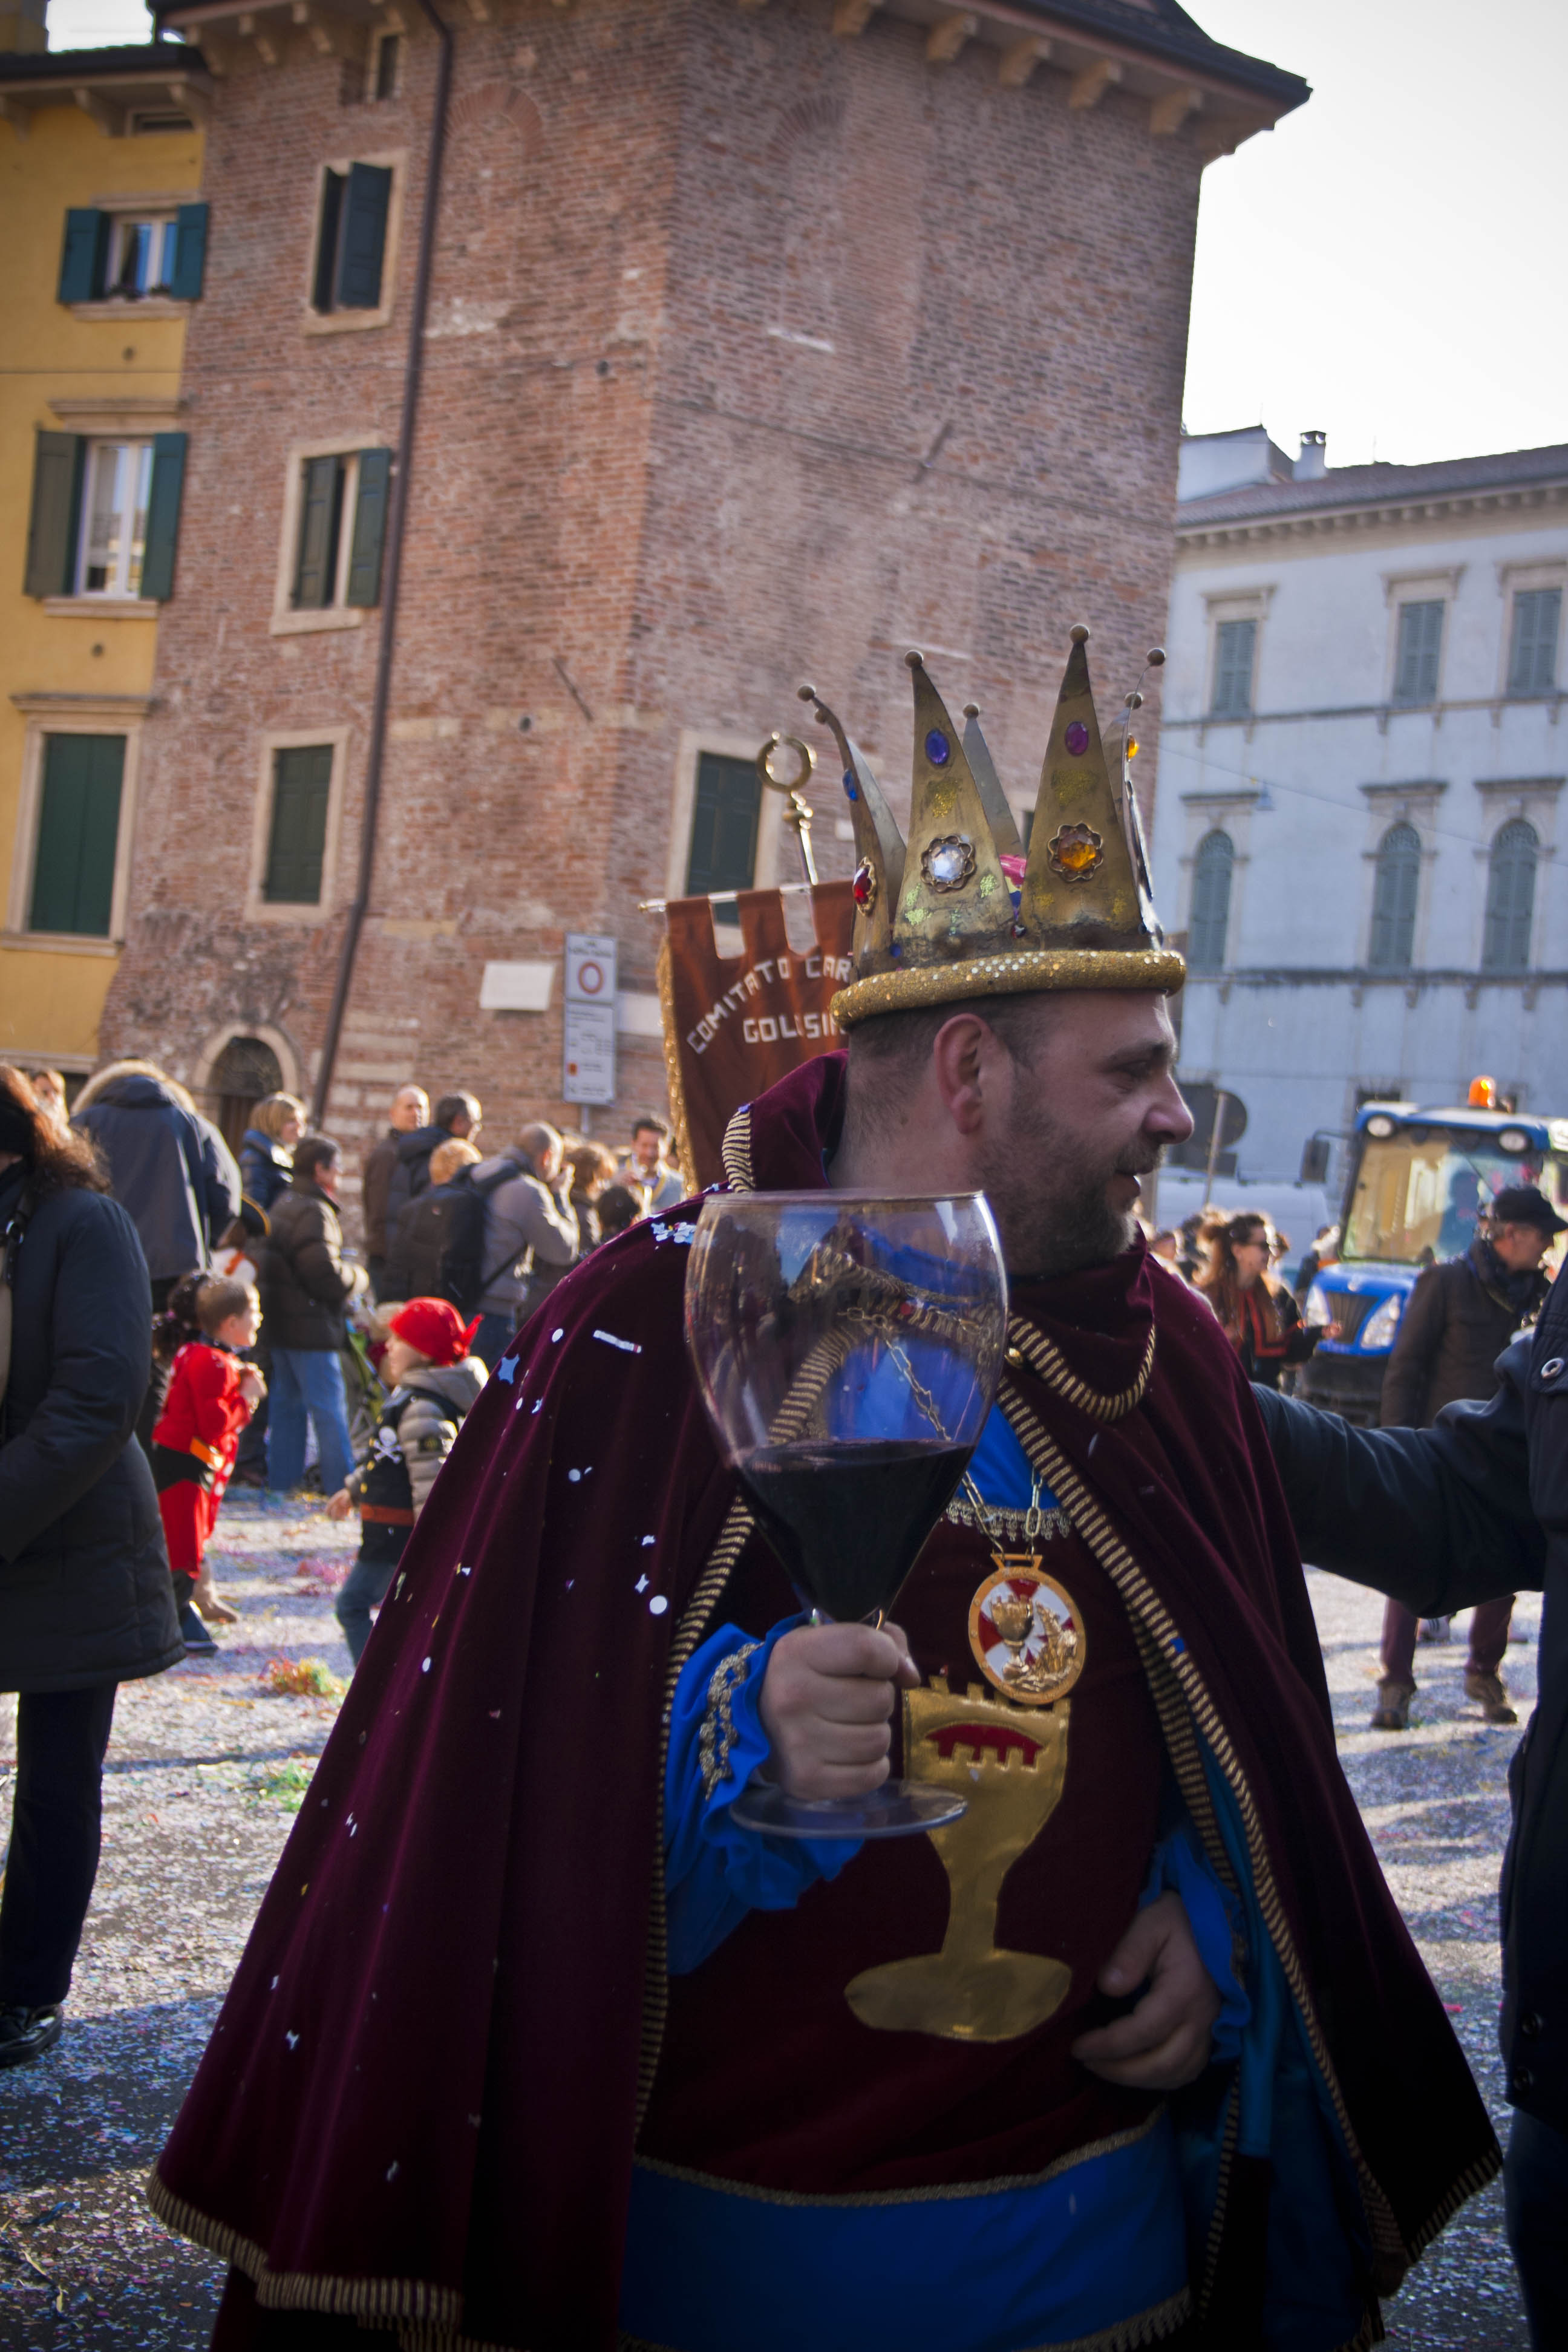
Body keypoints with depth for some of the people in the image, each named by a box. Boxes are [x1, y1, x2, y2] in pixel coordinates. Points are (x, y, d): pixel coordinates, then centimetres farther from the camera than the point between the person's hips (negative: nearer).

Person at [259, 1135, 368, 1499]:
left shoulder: (283, 1204, 13)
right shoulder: (314, 1212, -19)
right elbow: (325, 1274, -25)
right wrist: (357, 1278, -5)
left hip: (281, 1321, 10)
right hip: (310, 1326, -10)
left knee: (288, 1400, 15)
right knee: (328, 1407, -4)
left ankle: (282, 1478, 20)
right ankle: (341, 1482, 0)